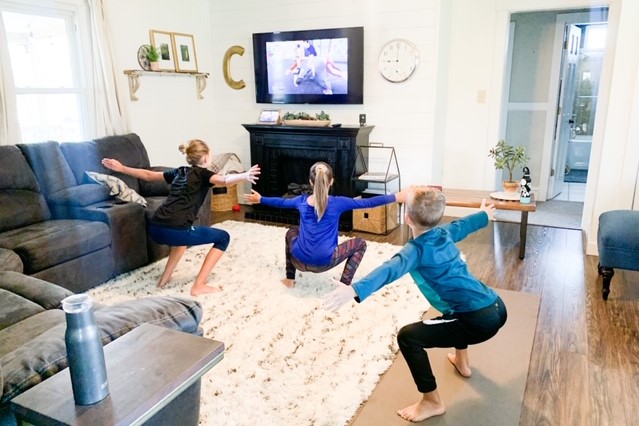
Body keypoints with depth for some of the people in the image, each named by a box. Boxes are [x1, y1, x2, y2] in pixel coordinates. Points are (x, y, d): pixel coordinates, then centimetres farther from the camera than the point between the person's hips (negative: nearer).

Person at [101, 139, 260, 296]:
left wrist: (121, 168, 47)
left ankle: (165, 278, 33)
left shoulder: (178, 172, 24)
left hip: (155, 229, 8)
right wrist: (245, 176, -34)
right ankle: (199, 285, 2)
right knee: (223, 237, 8)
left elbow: (148, 175, 34)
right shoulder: (202, 174, 5)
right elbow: (224, 180, -18)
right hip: (174, 230, -8)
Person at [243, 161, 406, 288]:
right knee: (360, 243, 15)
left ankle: (289, 279, 34)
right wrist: (397, 197, 0)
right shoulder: (338, 203, -8)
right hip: (324, 263, -4)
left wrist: (260, 199, 38)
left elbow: (281, 202, 20)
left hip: (299, 261, 4)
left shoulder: (302, 201, 3)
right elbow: (368, 203, -6)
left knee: (292, 232, 36)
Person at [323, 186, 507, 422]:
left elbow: (390, 270, -33)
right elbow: (464, 223, 33)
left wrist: (354, 290, -48)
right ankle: (461, 362, 56)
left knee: (408, 337, -7)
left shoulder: (417, 249, -12)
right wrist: (484, 215, 56)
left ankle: (432, 402, 8)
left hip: (481, 322, -9)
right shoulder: (445, 232, 10)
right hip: (496, 308, 9)